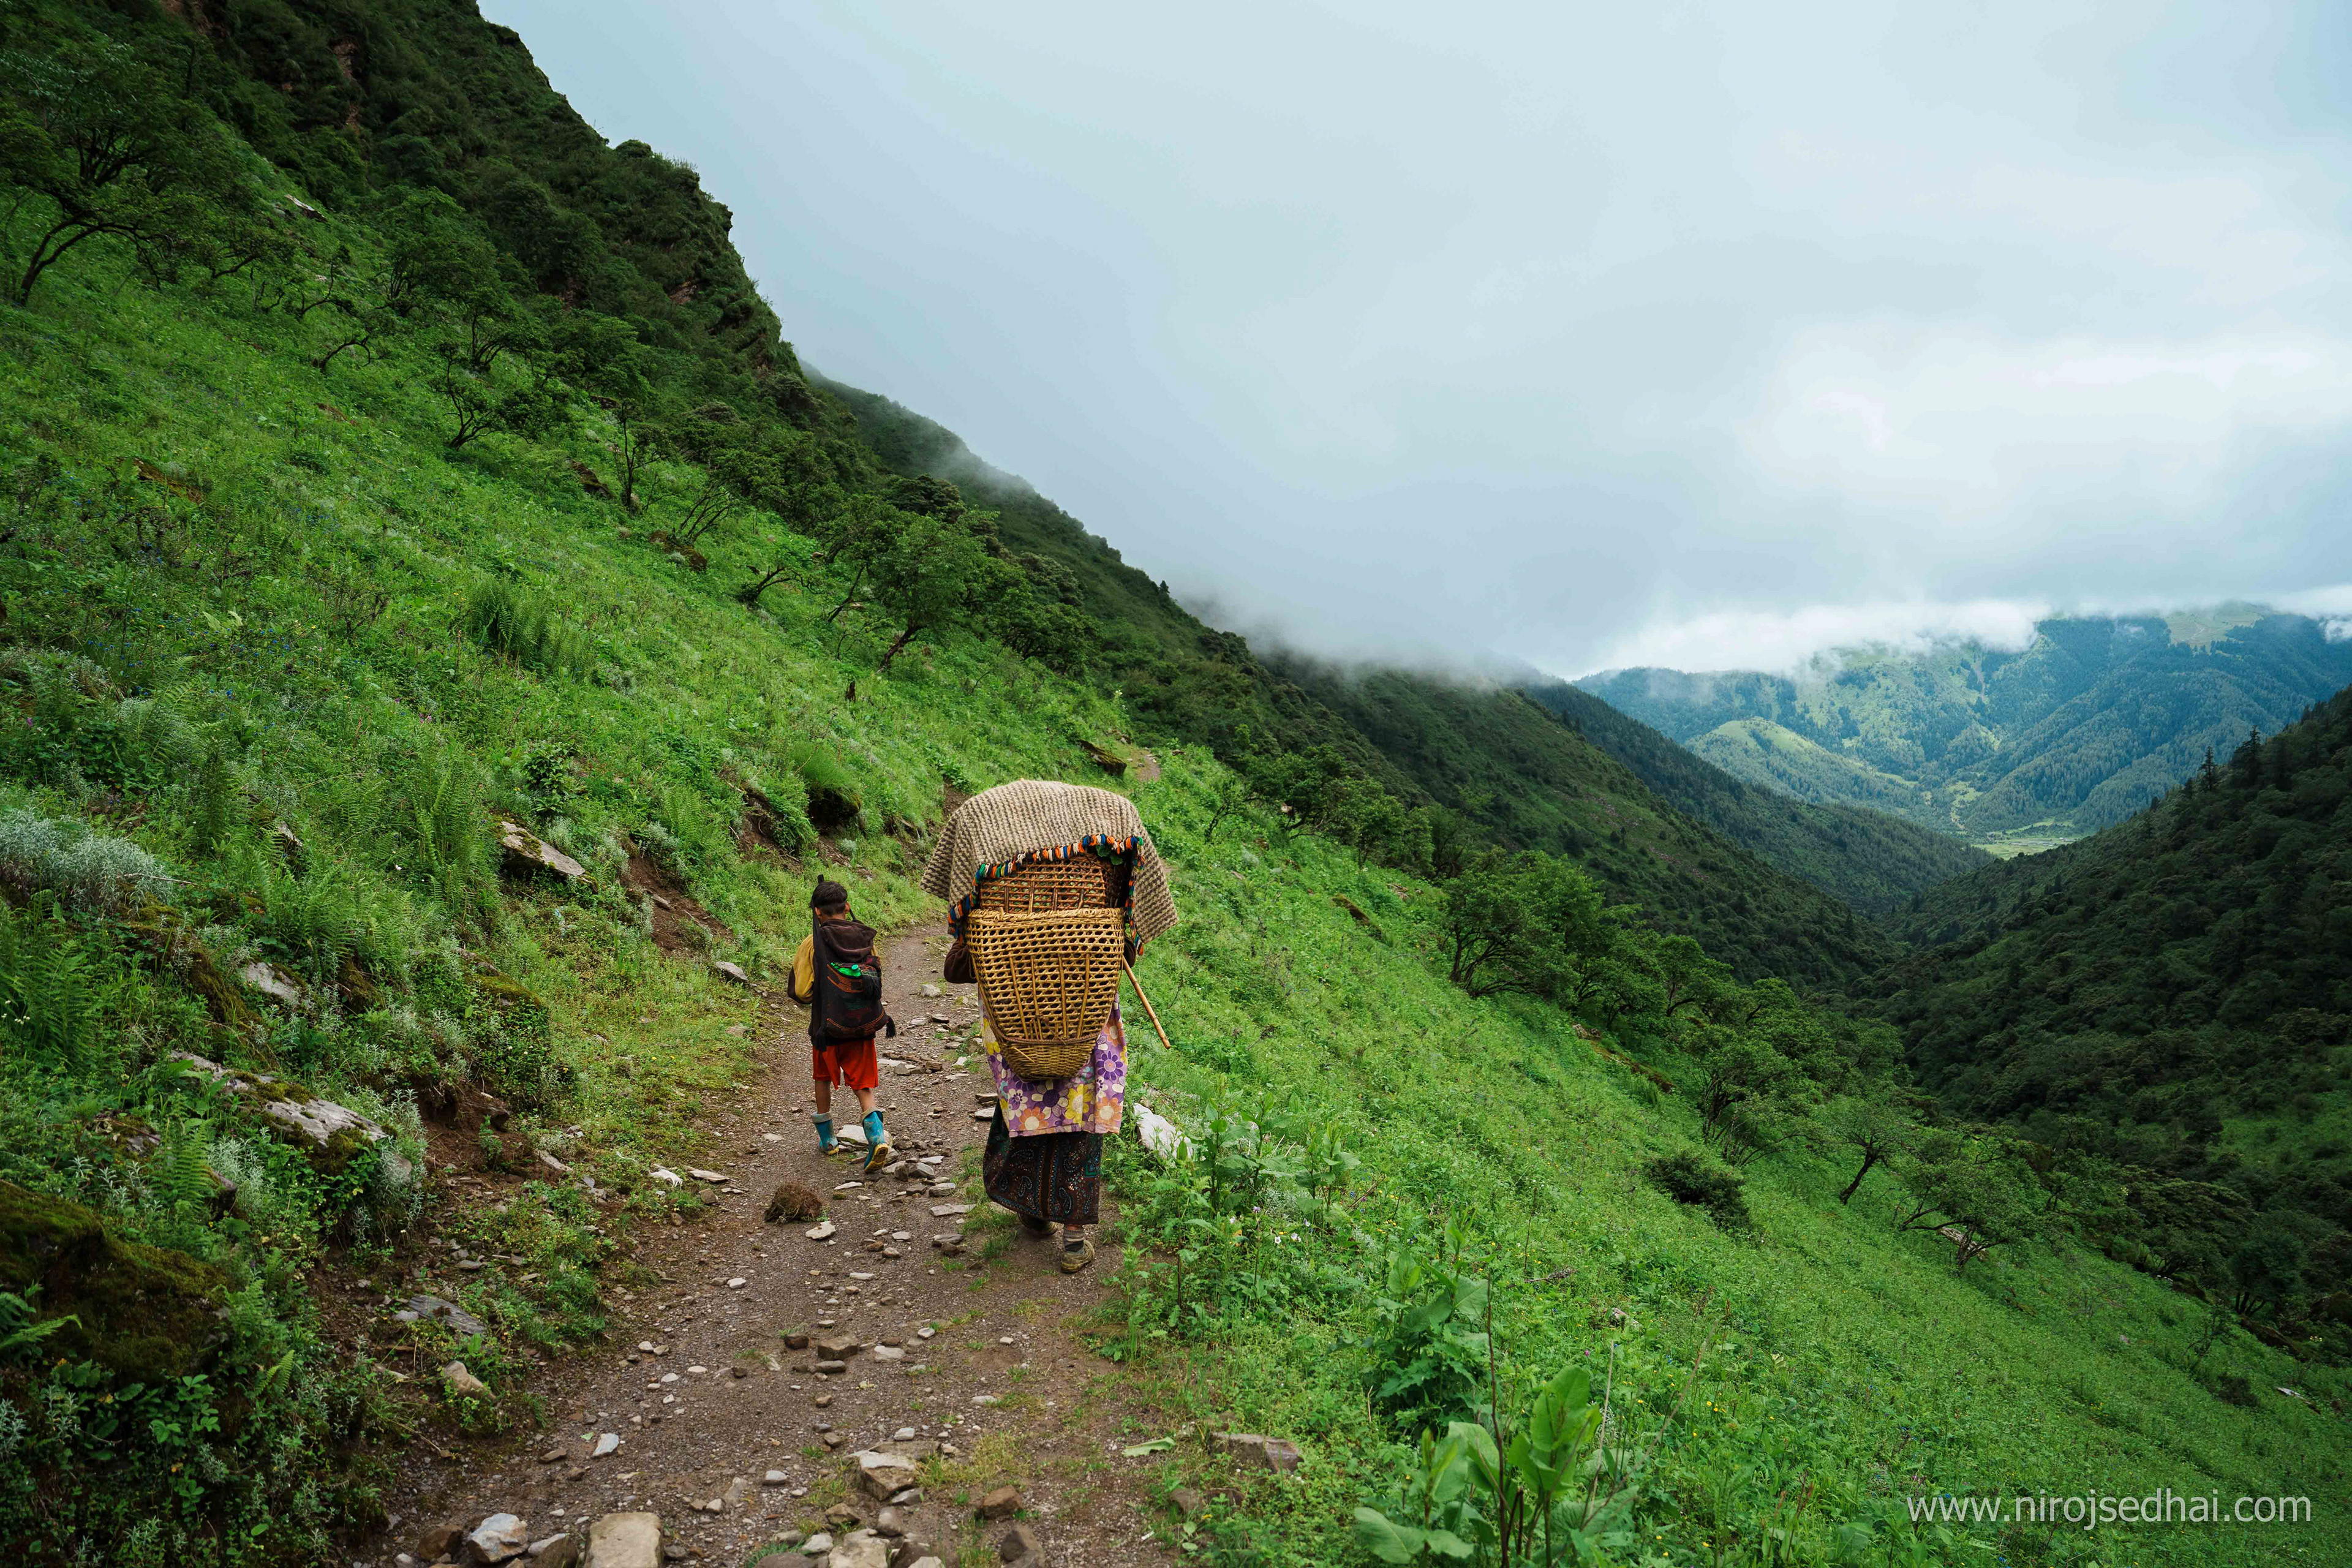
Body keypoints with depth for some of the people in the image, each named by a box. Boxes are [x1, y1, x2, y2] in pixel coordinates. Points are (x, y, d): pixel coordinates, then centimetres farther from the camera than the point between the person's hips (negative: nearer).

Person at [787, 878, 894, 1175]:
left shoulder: (813, 942, -11)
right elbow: (876, 981, 7)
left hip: (827, 1027, -1)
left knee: (823, 1078, 22)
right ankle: (877, 1136, -16)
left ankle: (826, 1139, 34)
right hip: (863, 1027, 2)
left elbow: (801, 991, -8)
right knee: (863, 1086, 6)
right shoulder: (865, 938, -2)